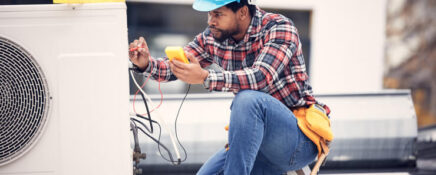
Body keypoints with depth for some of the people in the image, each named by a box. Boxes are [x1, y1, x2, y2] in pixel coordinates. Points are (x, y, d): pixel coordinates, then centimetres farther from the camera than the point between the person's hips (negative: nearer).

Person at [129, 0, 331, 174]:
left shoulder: (279, 27, -15)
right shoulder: (213, 37, 4)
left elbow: (262, 77, -31)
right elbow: (175, 68, 6)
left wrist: (205, 77, -41)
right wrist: (146, 63, -15)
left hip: (299, 138, -7)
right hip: (258, 140, 7)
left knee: (248, 99, -33)